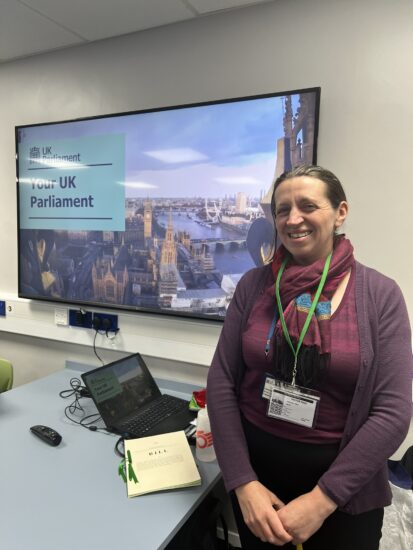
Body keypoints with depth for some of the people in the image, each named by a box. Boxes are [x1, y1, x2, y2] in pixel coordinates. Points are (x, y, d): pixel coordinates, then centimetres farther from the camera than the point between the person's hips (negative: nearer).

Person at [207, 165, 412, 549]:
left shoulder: (380, 295, -11)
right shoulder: (254, 285, -6)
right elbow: (221, 381, -7)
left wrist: (323, 498, -15)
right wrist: (243, 482, -12)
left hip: (345, 491, -1)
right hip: (255, 468, 2)